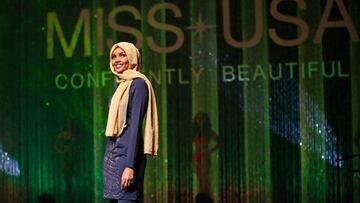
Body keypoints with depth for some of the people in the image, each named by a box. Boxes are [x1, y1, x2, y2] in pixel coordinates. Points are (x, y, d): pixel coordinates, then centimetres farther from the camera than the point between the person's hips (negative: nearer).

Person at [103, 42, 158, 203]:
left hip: (126, 153, -9)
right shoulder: (121, 85, 18)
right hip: (112, 154, 9)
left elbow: (135, 125, -15)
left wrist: (130, 166, -21)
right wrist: (108, 159, 16)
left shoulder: (138, 84, -7)